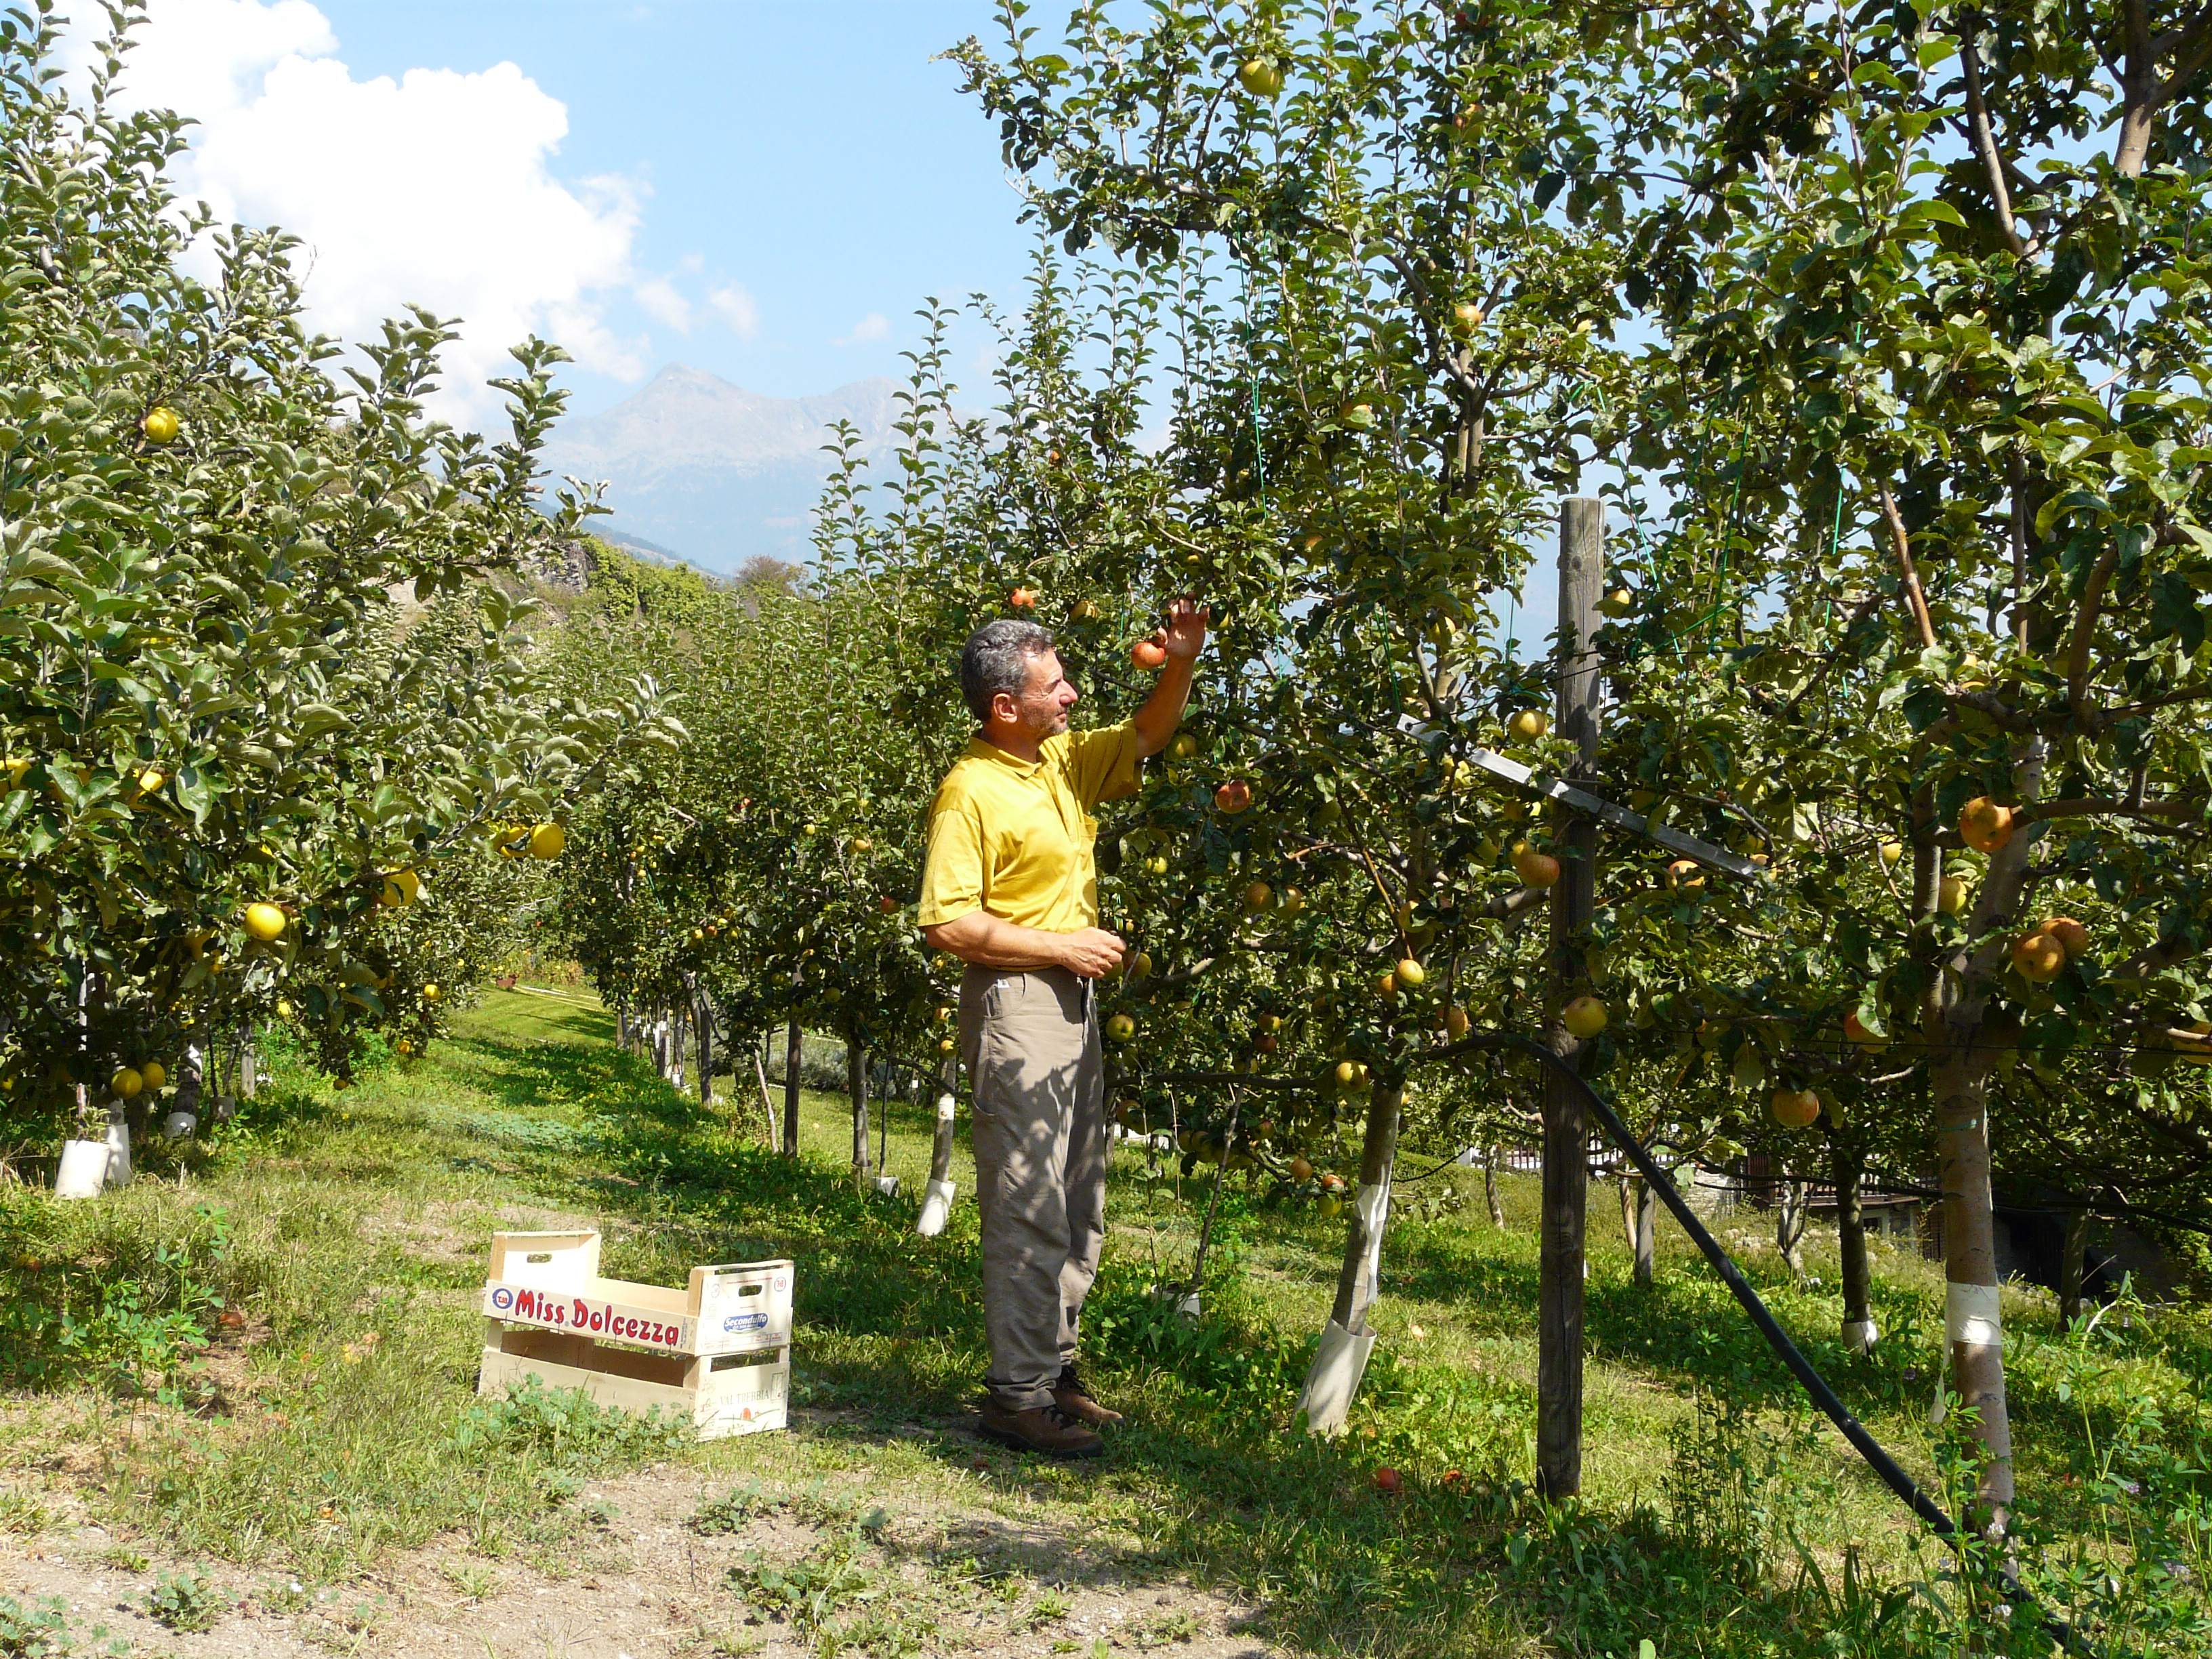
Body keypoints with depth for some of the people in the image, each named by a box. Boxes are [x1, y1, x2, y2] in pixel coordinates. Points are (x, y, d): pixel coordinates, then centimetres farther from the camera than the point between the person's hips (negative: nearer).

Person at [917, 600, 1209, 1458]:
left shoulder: (1065, 760, 9)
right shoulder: (970, 791, -16)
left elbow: (1147, 735, 23)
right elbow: (947, 923, -20)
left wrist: (1180, 664, 5)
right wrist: (1061, 946, -16)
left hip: (1074, 1001, 9)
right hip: (1015, 1004, -9)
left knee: (1079, 1208, 15)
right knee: (1028, 1211, -7)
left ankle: (1056, 1368, 26)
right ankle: (1017, 1395, 0)